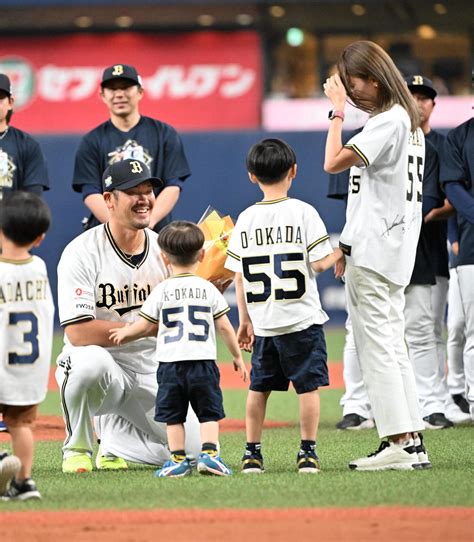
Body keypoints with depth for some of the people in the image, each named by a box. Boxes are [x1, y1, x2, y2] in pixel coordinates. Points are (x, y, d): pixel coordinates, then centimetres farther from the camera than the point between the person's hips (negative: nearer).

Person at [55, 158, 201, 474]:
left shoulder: (165, 250, 1)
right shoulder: (82, 253, -15)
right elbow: (77, 333, -24)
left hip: (151, 375, 5)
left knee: (189, 450, -7)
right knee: (92, 361, -40)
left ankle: (114, 441, 22)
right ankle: (77, 448, -13)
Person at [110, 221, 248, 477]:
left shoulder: (162, 290, 1)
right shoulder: (209, 289, 4)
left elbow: (145, 326, 4)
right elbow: (224, 326, 5)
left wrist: (124, 333, 24)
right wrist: (237, 356, 15)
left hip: (171, 362, -1)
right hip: (203, 360, 1)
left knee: (173, 416, 8)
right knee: (209, 412, 6)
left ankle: (178, 459, 5)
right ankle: (209, 452, -9)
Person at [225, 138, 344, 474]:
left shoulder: (246, 219, 4)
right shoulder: (303, 212, -7)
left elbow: (239, 276, 5)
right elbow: (319, 263, -10)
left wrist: (245, 320, 12)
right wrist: (339, 254, 11)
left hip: (263, 322, 4)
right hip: (302, 319, -3)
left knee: (259, 386, 12)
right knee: (308, 383, 2)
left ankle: (252, 453, 12)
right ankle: (308, 452, 0)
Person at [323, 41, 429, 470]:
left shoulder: (388, 121, -13)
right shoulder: (409, 123, 18)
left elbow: (334, 162, -20)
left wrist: (337, 110, -10)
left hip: (373, 251, -10)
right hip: (393, 252, 10)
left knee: (376, 343, -10)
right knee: (392, 345, 10)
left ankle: (399, 443, -13)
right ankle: (412, 441, 8)